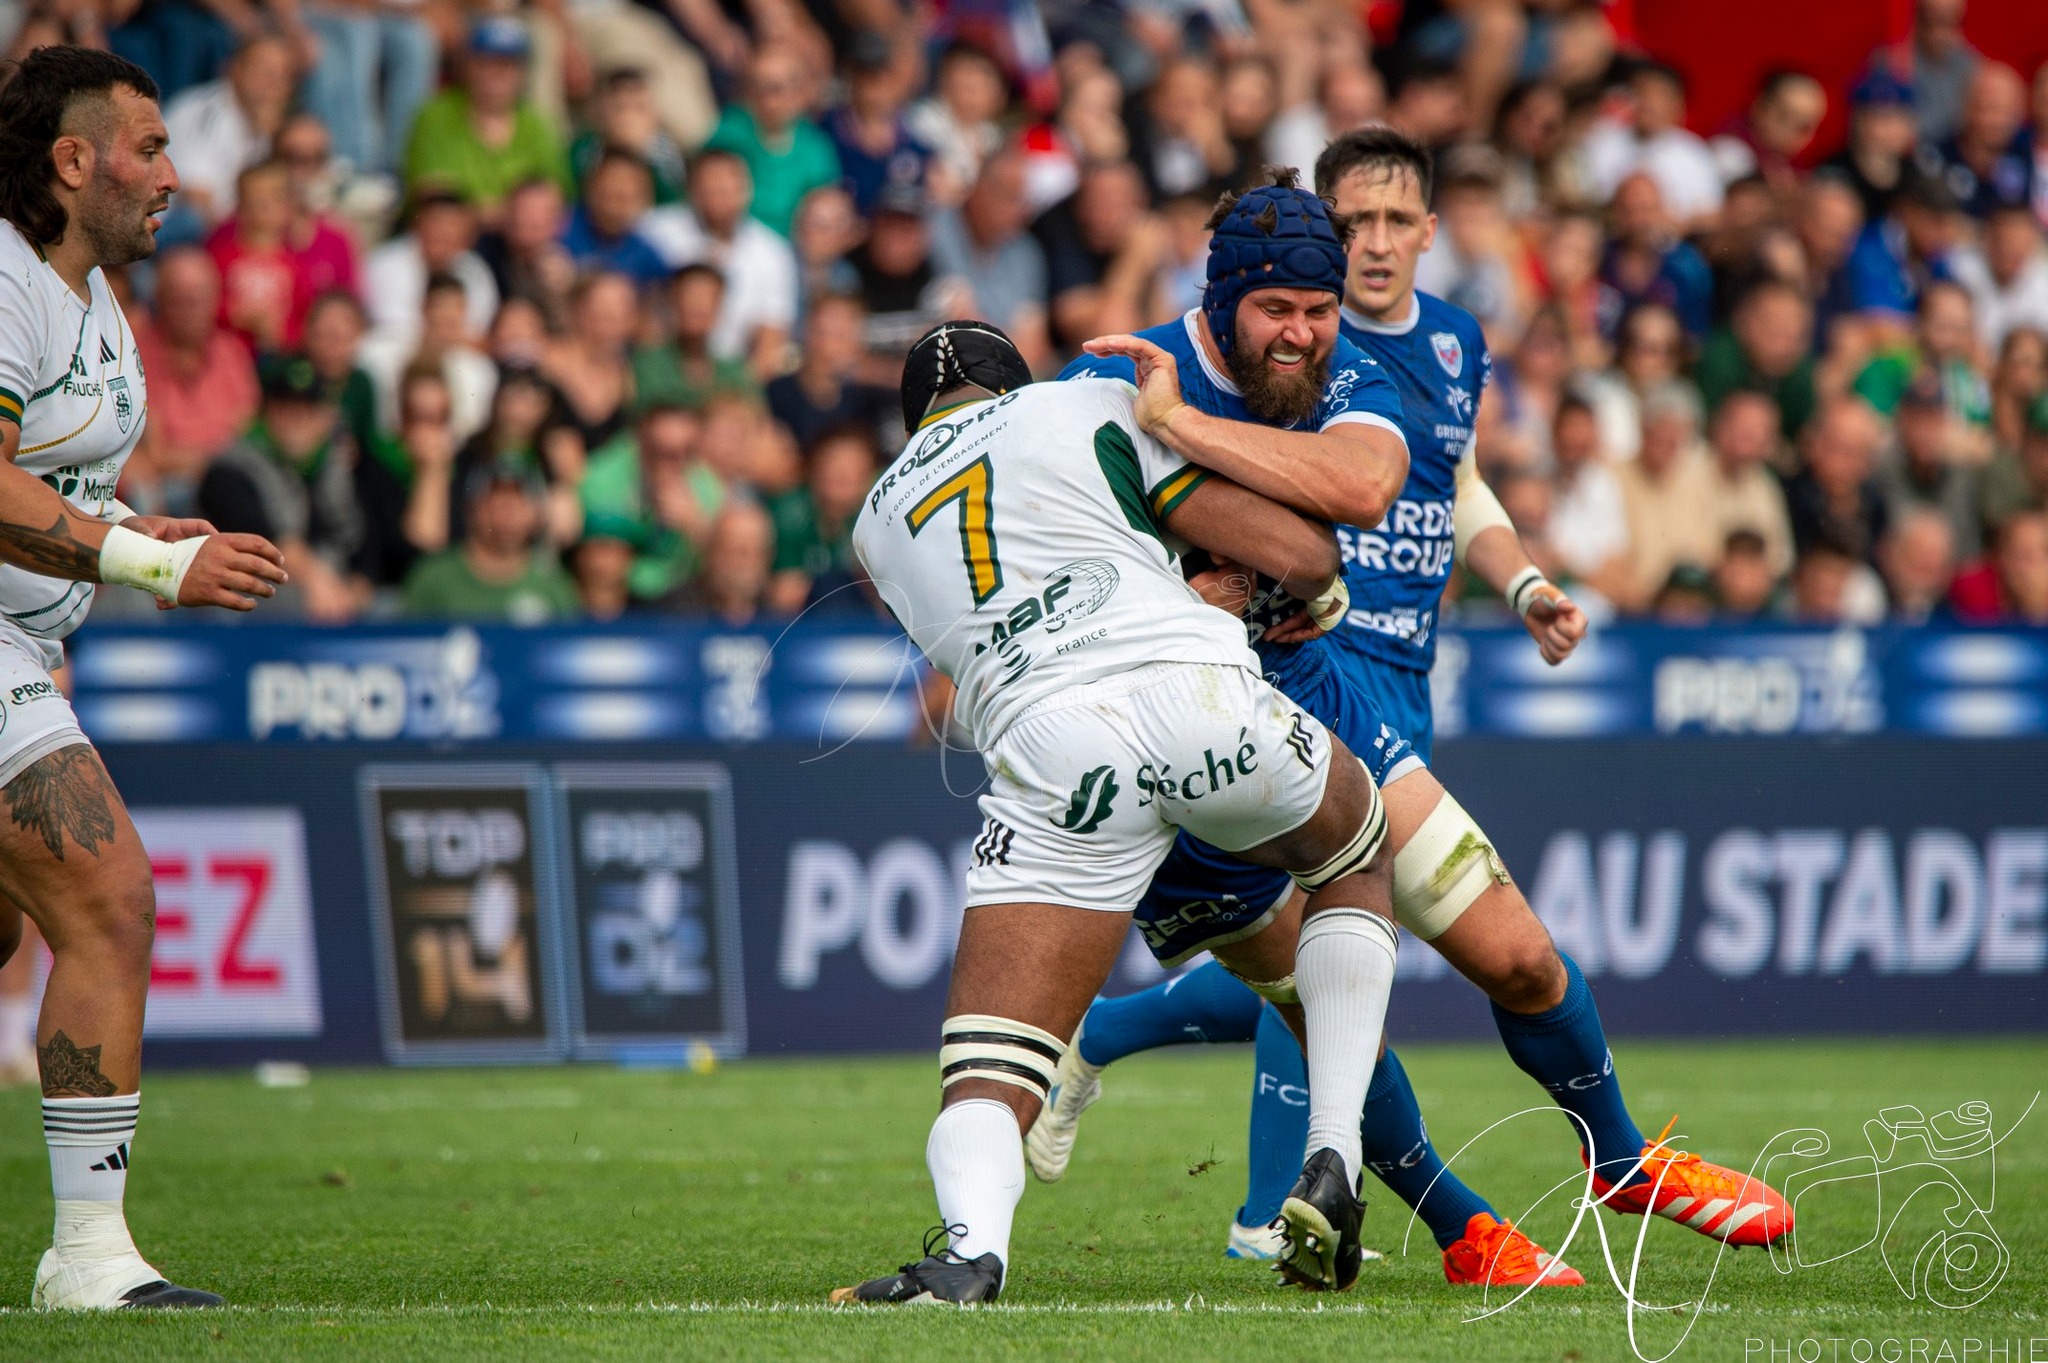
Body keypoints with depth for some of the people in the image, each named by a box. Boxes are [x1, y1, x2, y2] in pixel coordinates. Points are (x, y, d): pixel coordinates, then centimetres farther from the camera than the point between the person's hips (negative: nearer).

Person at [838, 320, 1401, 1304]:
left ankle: (971, 1243, -34)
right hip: (1199, 694, -1)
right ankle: (1332, 1166, 17)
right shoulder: (1094, 410, 19)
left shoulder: (878, 526, 29)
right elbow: (1301, 554, 14)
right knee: (1354, 863, 31)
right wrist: (1320, 598, 37)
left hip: (1052, 755, 1)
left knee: (988, 1075, 0)